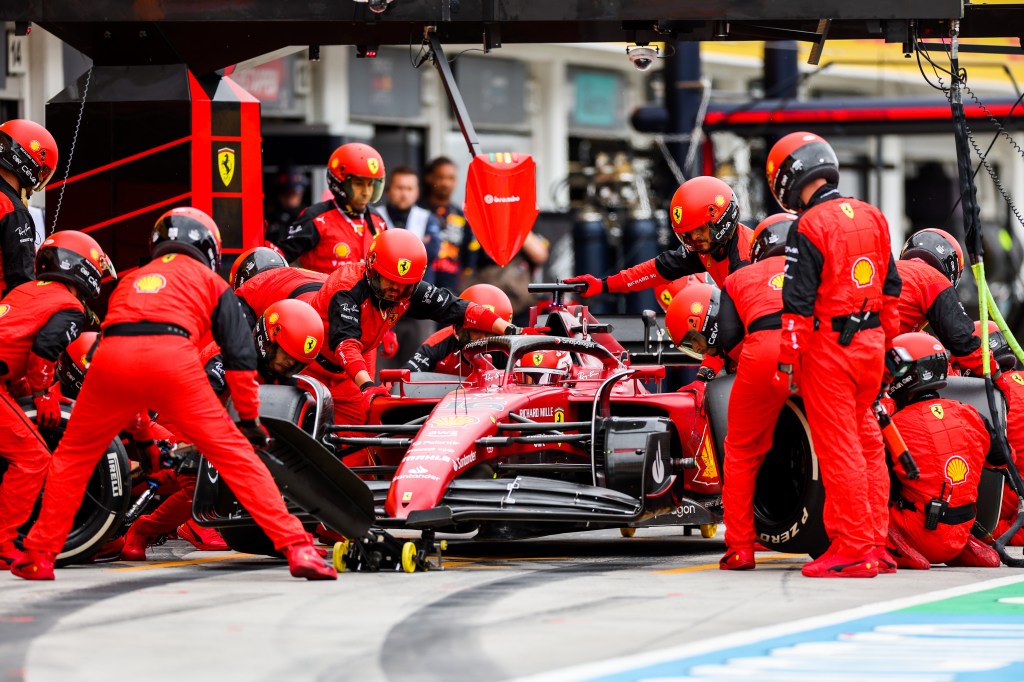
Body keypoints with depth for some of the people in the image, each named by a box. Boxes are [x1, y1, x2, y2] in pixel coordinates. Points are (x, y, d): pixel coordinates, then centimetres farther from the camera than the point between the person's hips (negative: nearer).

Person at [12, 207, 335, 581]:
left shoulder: (131, 280, 39)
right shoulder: (212, 282, 28)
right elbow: (240, 354, 17)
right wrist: (249, 418, 24)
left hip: (110, 357, 3)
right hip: (173, 357, -3)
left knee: (73, 456, 22)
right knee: (234, 453, 2)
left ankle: (39, 556, 22)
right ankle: (297, 548, -6)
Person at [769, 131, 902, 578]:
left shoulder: (808, 228, -13)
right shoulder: (872, 218, 10)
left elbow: (798, 303, -15)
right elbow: (890, 286, 16)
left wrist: (787, 361, -11)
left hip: (829, 347, -7)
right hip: (870, 343, 7)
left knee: (838, 447, -4)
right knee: (867, 441, 14)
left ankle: (852, 549, -3)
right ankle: (875, 538, 17)